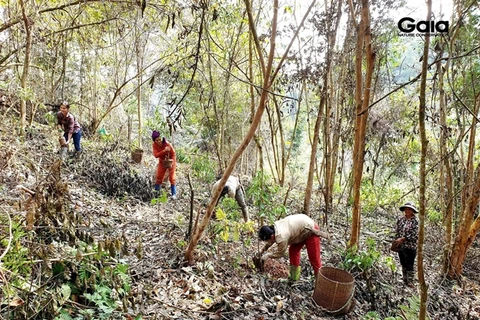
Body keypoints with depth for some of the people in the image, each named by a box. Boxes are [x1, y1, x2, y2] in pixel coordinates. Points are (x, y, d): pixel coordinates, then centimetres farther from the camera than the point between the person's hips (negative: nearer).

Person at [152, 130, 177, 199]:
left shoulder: (167, 144, -29)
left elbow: (173, 153, -18)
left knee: (172, 178, -6)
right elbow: (156, 155, -30)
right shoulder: (154, 145, -18)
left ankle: (174, 194, 0)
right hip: (162, 162, 4)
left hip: (171, 161, -4)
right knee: (159, 177, 7)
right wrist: (163, 151, -45)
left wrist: (171, 162, -29)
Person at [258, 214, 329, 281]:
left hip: (310, 231, -10)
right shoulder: (274, 228, -6)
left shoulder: (281, 237, -32)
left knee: (314, 257, -4)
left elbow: (280, 253, -14)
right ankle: (294, 277, 26)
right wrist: (263, 249, 21)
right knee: (293, 250, 14)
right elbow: (271, 241, 17)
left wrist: (267, 255, -2)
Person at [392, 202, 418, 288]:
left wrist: (402, 239, -18)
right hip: (400, 246, 5)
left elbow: (415, 235, -15)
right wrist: (396, 240, 6)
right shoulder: (401, 219, 7)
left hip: (410, 247, -5)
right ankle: (405, 281, 26)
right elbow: (397, 231, 16)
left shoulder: (415, 221, -10)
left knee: (409, 265, -3)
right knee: (403, 265, 14)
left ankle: (410, 283, 5)